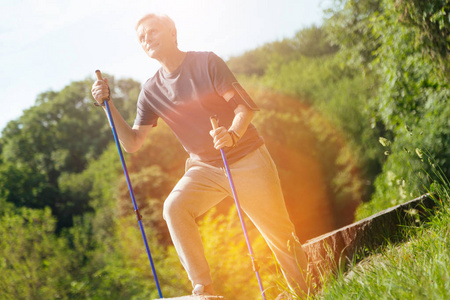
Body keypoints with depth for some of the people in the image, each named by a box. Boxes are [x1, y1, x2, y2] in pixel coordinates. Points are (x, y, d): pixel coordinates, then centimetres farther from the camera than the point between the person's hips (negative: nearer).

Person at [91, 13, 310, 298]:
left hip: (247, 160, -3)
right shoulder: (151, 91, 0)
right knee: (174, 207, -25)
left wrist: (232, 134, -36)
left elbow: (245, 105, -16)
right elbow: (132, 143, -2)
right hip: (204, 168, 3)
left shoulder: (207, 63, -11)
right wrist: (109, 105, -14)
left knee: (281, 235, 3)